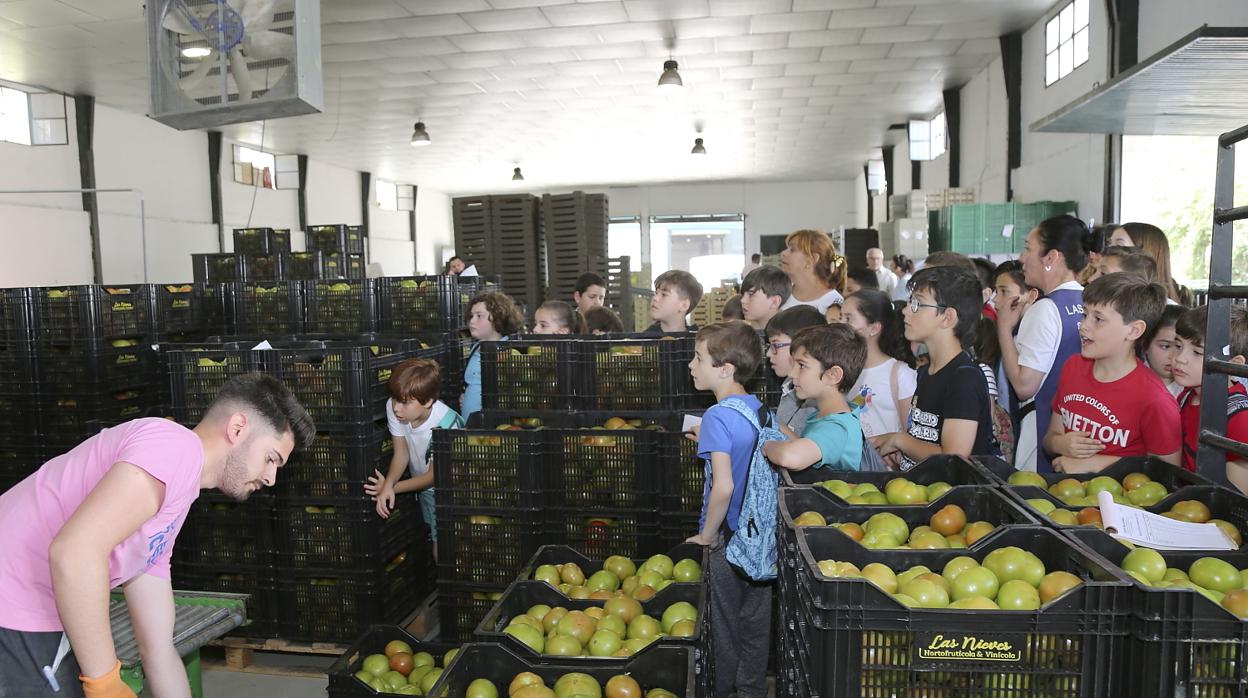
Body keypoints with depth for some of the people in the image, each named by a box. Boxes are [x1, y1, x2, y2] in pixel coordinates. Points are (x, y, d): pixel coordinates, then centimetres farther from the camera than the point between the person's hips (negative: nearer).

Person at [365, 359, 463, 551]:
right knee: (437, 542, 17)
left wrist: (392, 487, -20)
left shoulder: (445, 425, -37)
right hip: (426, 488, 5)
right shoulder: (393, 407, -24)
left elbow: (433, 476, -21)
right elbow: (401, 454, -13)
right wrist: (388, 486, -30)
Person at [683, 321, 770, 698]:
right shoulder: (760, 408, 0)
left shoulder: (717, 417, -21)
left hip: (730, 540, -6)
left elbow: (723, 486, -28)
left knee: (727, 624, 12)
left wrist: (707, 534, -15)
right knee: (756, 621, 18)